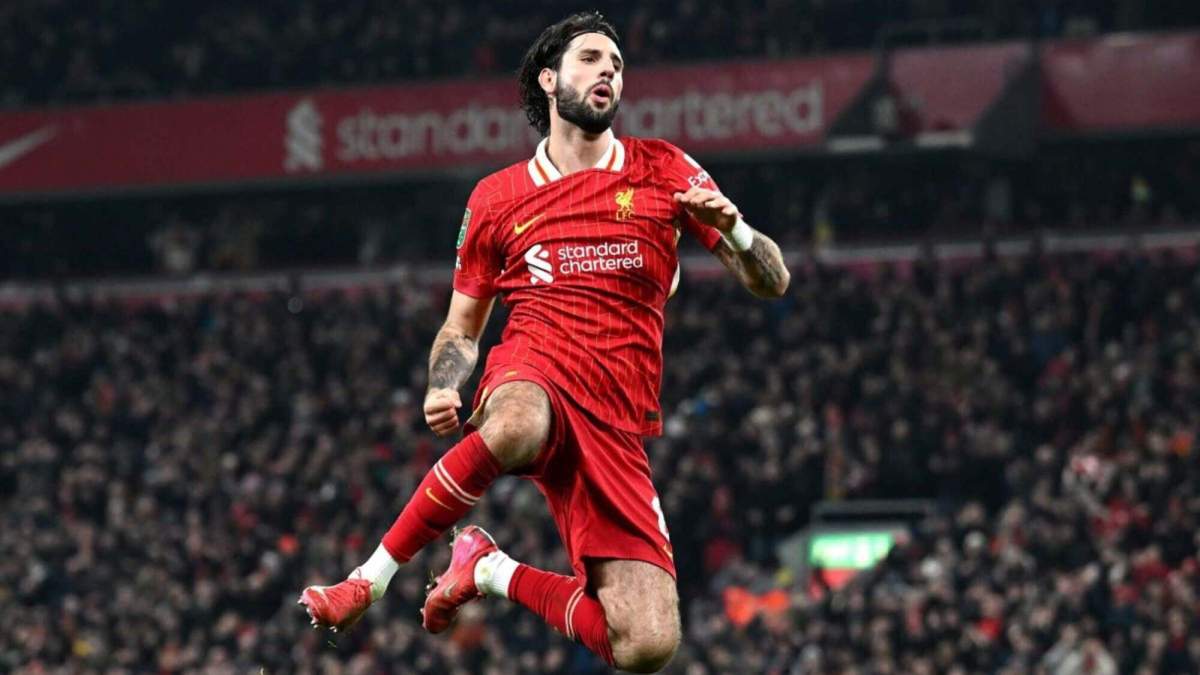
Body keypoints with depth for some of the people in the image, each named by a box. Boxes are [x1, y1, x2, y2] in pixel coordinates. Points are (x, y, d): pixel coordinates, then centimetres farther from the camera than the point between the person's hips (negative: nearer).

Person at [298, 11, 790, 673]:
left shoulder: (664, 171, 10)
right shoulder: (496, 198, 12)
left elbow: (771, 282, 9)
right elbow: (460, 330, 20)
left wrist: (733, 229, -14)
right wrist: (443, 389, -3)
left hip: (616, 424, 1)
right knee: (515, 427, -44)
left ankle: (492, 571, 12)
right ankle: (368, 581, -28)